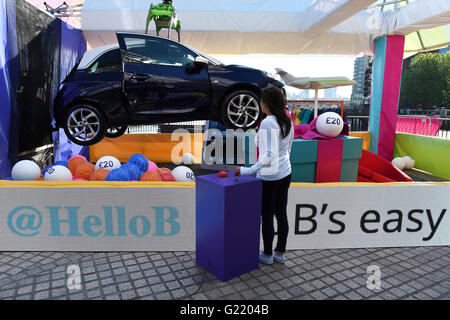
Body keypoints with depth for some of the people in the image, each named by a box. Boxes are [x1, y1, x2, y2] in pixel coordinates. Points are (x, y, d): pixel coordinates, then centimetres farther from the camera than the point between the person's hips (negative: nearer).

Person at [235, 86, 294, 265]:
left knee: (267, 216, 10)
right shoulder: (287, 122, 3)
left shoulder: (267, 124, -24)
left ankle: (267, 255, 27)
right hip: (285, 173, 8)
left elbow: (269, 156, -30)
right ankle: (280, 253, 32)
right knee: (281, 214, 17)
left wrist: (248, 170, -27)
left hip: (268, 177, -8)